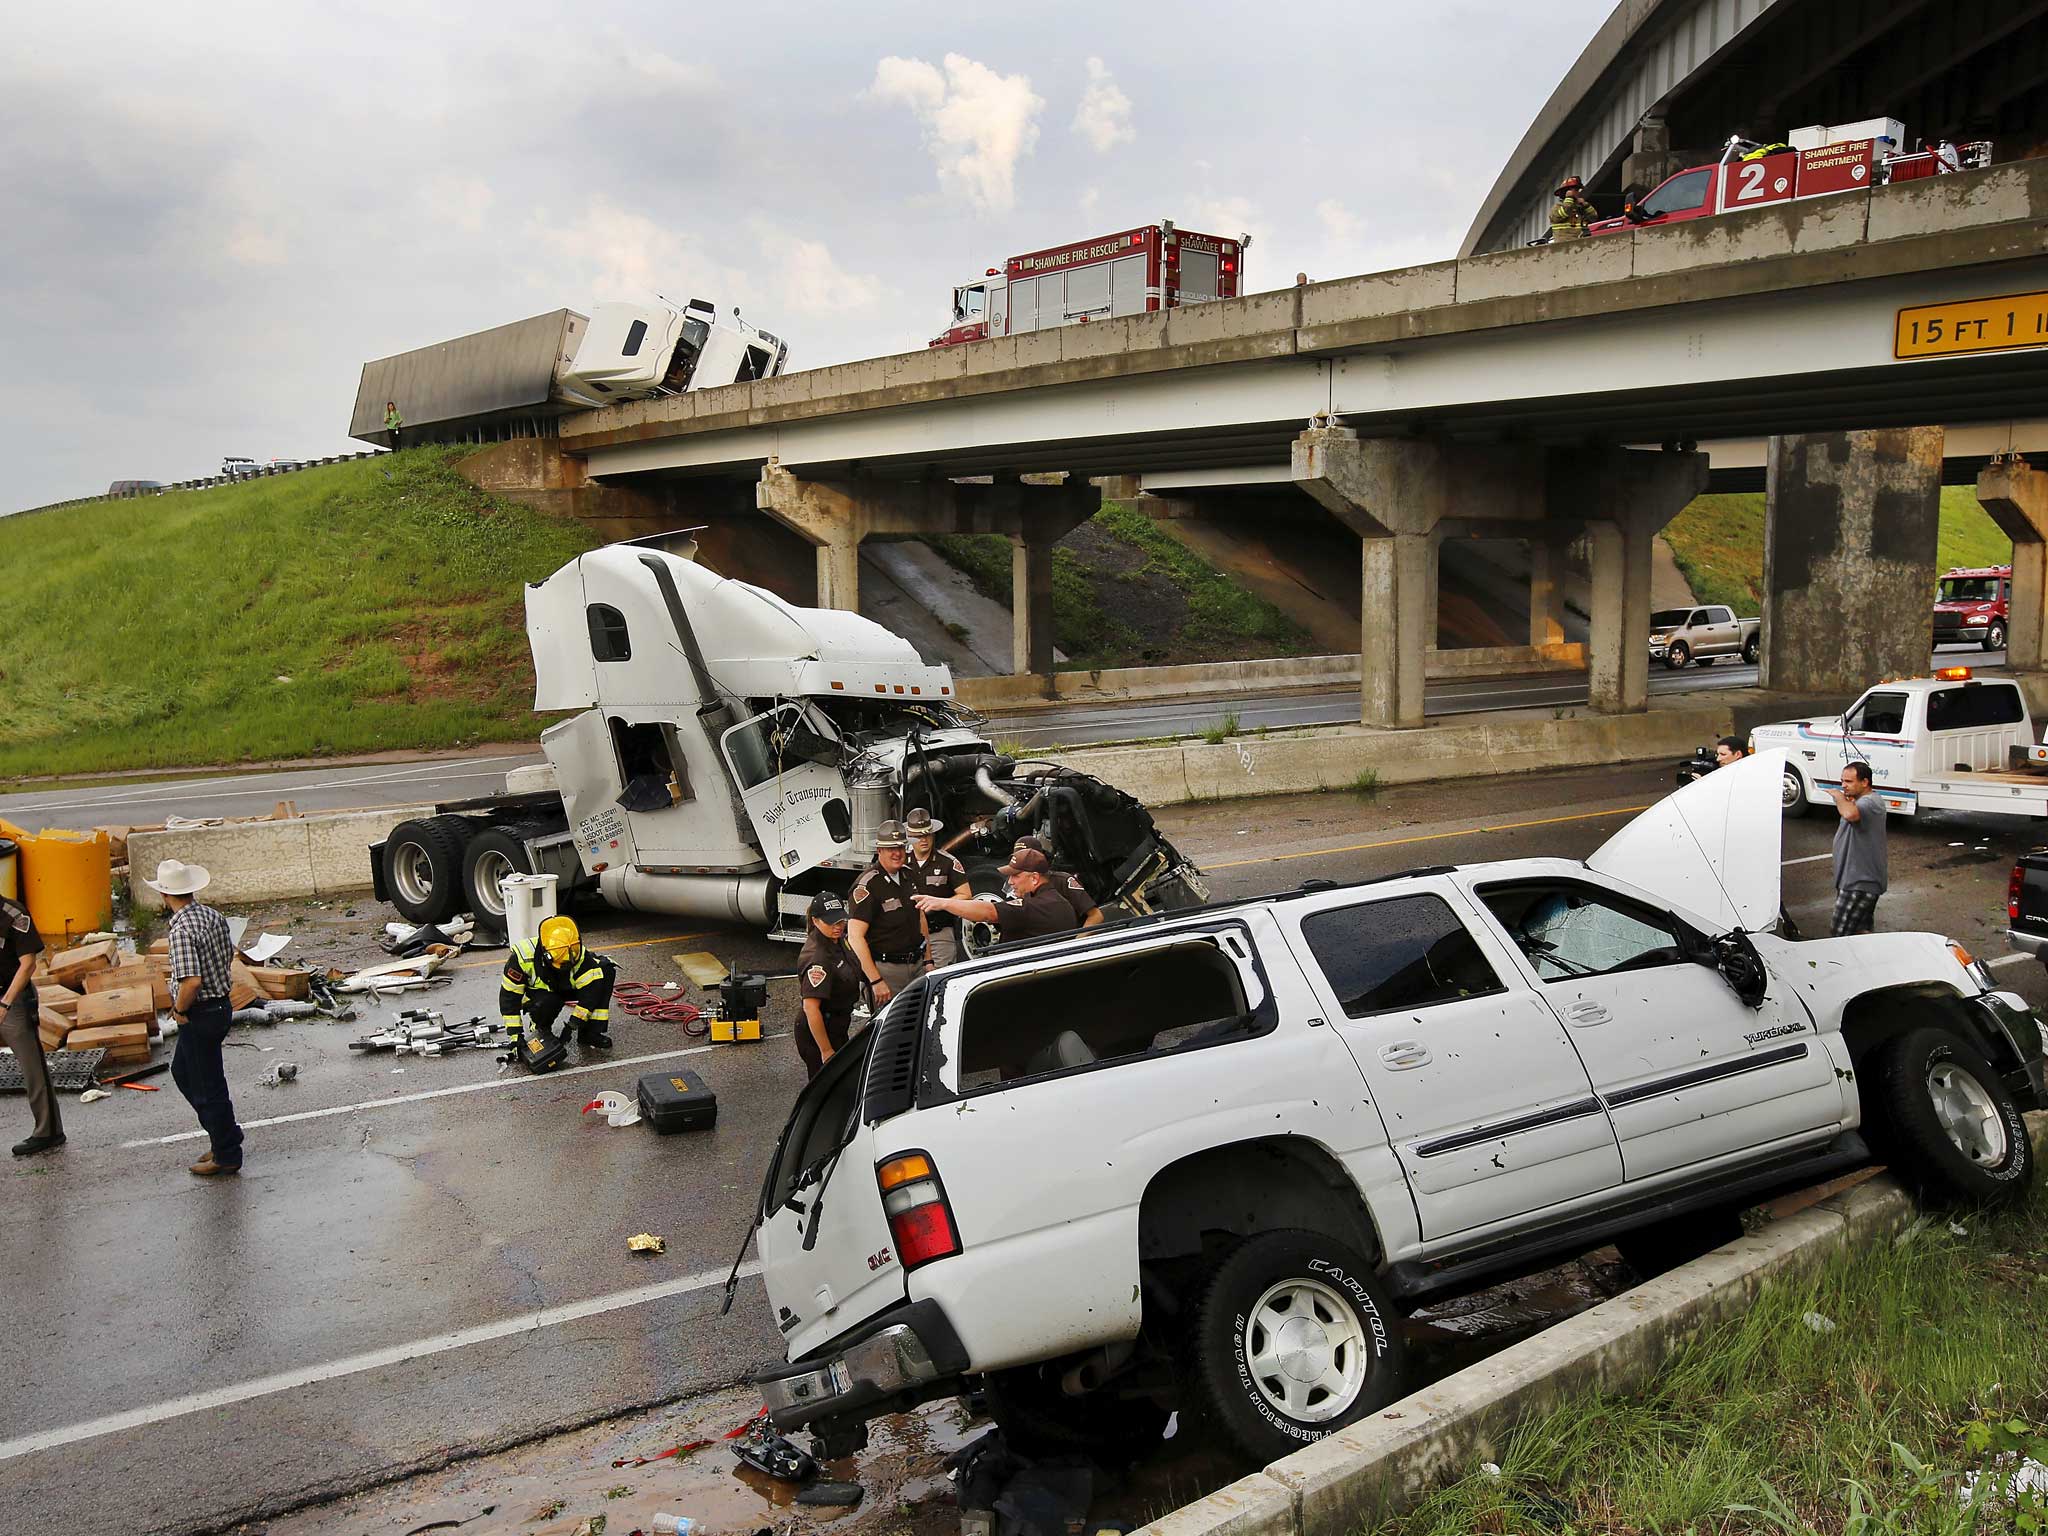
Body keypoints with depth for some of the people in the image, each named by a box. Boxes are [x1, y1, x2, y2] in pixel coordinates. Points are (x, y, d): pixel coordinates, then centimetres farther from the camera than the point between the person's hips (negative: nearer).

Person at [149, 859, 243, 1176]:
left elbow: (192, 982, -33)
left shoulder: (182, 930, -24)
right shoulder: (213, 916, 3)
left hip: (199, 1015, -9)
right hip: (220, 1005, 9)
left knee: (208, 1086, 4)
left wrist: (180, 1009, -14)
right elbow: (228, 955, 16)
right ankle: (226, 1135, 31)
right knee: (182, 1071, 25)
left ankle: (227, 1156, 16)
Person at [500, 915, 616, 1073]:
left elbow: (590, 991, -25)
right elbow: (509, 997, -25)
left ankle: (593, 1034, -19)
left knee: (606, 969, -22)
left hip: (566, 989, 3)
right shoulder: (522, 957, -32)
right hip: (536, 993, -3)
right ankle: (539, 1027, -2)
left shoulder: (578, 955, -28)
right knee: (547, 1003, -41)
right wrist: (515, 1035, -26)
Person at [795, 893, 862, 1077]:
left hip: (836, 1026, 10)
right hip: (817, 1033, -10)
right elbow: (810, 1008, -32)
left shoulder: (837, 940, -1)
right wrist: (826, 1051, -29)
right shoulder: (817, 958, -30)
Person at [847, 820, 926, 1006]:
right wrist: (876, 981, -23)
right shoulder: (868, 885, -15)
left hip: (916, 964, 7)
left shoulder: (909, 875, 9)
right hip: (886, 969, -7)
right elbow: (855, 936, -20)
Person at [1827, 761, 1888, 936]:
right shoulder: (1860, 800, 14)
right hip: (1861, 880, 11)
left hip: (1859, 884, -11)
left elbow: (1850, 814, -42)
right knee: (1862, 931, 16)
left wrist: (1838, 796, -25)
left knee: (1842, 936, -10)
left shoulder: (1870, 802, -21)